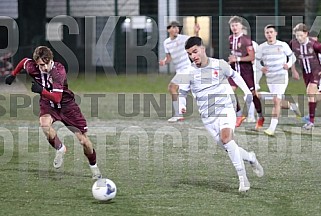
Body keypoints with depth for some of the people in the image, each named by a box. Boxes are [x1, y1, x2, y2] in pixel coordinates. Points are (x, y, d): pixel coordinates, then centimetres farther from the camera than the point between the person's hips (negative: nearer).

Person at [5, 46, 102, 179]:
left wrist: (41, 90, -51)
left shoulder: (59, 71, -31)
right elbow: (24, 61, 7)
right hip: (47, 104, 3)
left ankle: (93, 166, 26)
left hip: (66, 104, -2)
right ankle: (60, 149, -7)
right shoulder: (31, 67, -20)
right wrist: (13, 75, 15)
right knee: (44, 124, -34)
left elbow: (57, 98, -38)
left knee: (84, 141, -2)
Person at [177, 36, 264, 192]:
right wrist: (182, 107, -13)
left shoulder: (219, 65, -3)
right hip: (207, 117, 3)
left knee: (225, 137, -29)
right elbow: (182, 93, 7)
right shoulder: (189, 73, -2)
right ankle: (251, 158, 32)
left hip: (225, 110, -3)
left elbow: (234, 75, 17)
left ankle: (243, 178, -26)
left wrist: (247, 91, 10)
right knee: (230, 149, 1)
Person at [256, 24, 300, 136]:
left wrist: (289, 64, -11)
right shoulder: (261, 47, 2)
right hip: (270, 78, 4)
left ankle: (272, 128, -15)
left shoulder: (283, 45, -2)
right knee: (278, 102, 10)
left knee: (276, 101, -15)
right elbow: (257, 61, 10)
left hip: (282, 77, -4)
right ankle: (292, 106, 43)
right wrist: (261, 68, -11)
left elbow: (292, 57, 10)